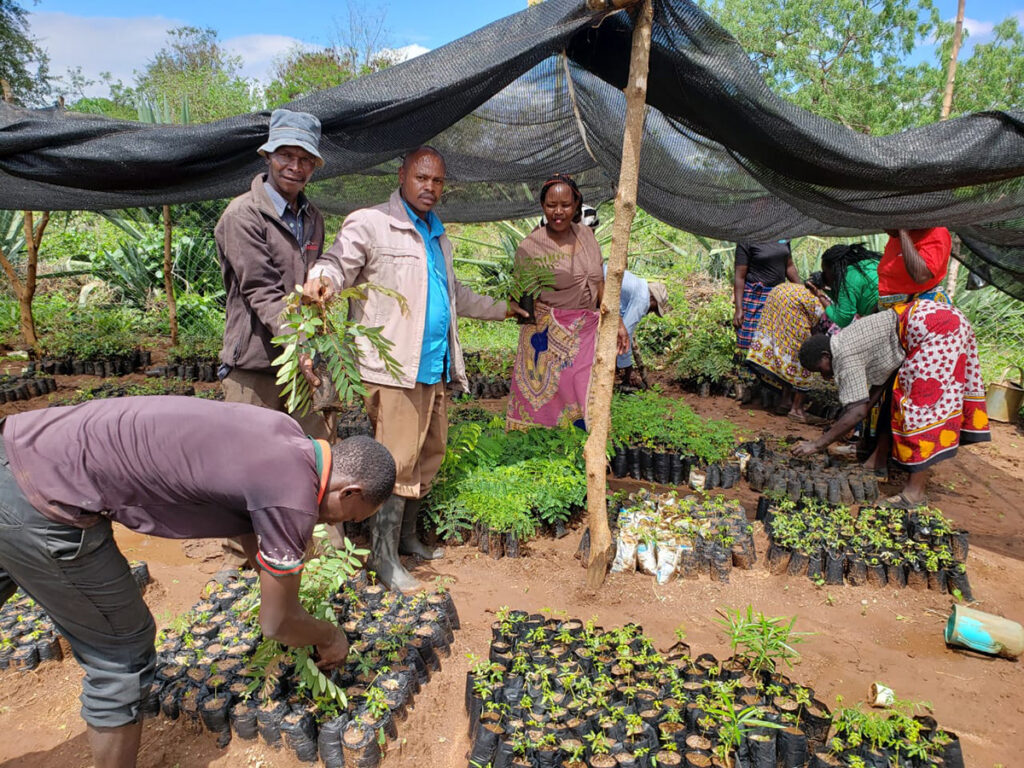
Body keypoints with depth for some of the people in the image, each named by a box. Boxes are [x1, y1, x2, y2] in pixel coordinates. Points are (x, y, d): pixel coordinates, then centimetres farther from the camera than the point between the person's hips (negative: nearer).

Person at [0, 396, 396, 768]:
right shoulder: (292, 499, -18)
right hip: (43, 501, -9)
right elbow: (277, 623, -3)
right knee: (122, 652, 10)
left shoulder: (285, 433, 5)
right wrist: (331, 637, 16)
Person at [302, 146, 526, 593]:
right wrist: (323, 279, -38)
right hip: (393, 369, -8)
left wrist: (499, 309, 41)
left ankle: (407, 536, 30)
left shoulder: (437, 237, 22)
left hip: (435, 368, 9)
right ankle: (384, 559, 4)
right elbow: (339, 263, -15)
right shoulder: (370, 224, -3)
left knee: (429, 456, 14)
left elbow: (454, 294, 34)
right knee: (397, 463, -8)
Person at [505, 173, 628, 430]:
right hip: (549, 339, -4)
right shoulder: (530, 247, -8)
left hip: (587, 334, 5)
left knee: (586, 404, 4)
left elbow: (600, 285, 15)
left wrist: (617, 323, 13)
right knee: (546, 404, -2)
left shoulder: (585, 234, 7)